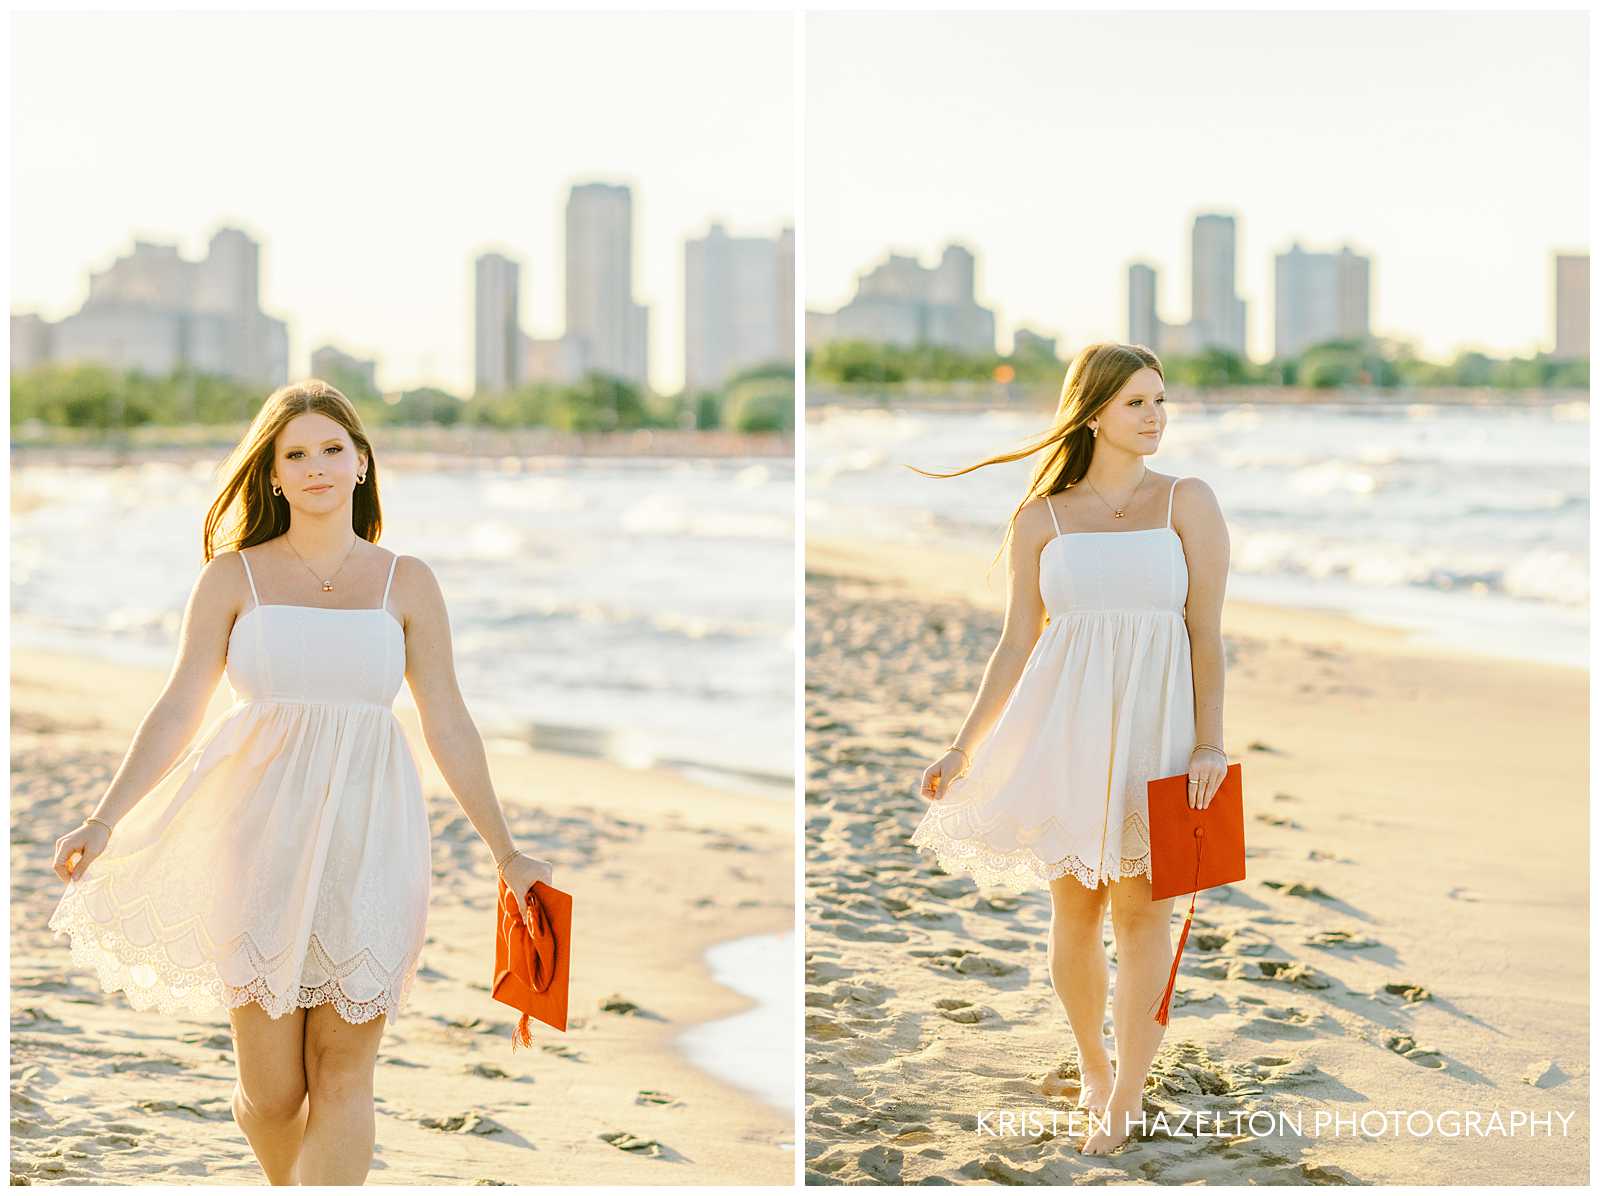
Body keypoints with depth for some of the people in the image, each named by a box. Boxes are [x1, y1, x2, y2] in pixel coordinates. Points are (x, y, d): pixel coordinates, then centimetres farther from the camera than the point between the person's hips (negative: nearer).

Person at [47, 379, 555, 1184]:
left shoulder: (405, 583, 8)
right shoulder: (233, 578, 6)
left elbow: (448, 725, 10)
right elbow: (177, 712, 3)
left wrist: (506, 852, 11)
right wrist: (104, 821, -7)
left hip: (367, 841, 1)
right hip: (263, 838, 0)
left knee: (342, 1073, -6)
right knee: (272, 1092, 1)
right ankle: (295, 1189, 32)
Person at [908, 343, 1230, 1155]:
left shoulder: (1187, 503, 2)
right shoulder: (1040, 519, 5)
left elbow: (1206, 632, 0)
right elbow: (1016, 645, 6)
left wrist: (1209, 742, -9)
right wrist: (963, 747, 1)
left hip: (1153, 723, -1)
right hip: (1066, 722, 1)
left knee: (1141, 907, -4)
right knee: (1074, 905, 7)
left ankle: (1124, 1098, 2)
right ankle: (1092, 1067, 27)